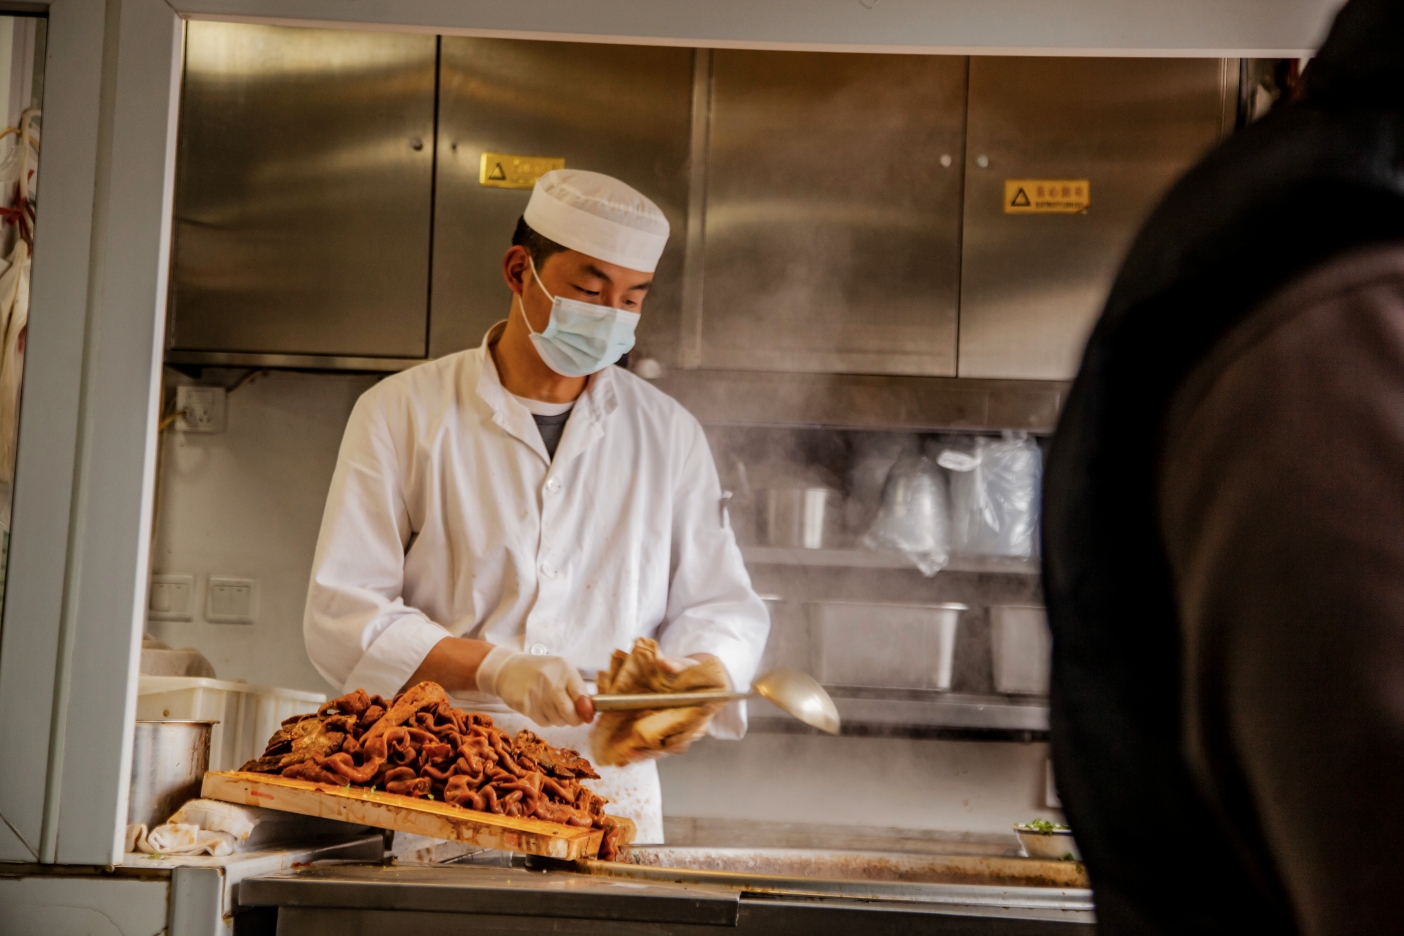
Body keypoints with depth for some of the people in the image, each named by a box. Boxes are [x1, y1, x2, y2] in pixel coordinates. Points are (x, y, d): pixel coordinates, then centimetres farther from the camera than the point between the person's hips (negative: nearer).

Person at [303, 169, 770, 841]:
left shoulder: (668, 435, 13)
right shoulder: (403, 413, 5)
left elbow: (722, 608, 14)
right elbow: (343, 614, -1)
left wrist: (695, 676, -9)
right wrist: (490, 667, -15)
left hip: (608, 791, 2)